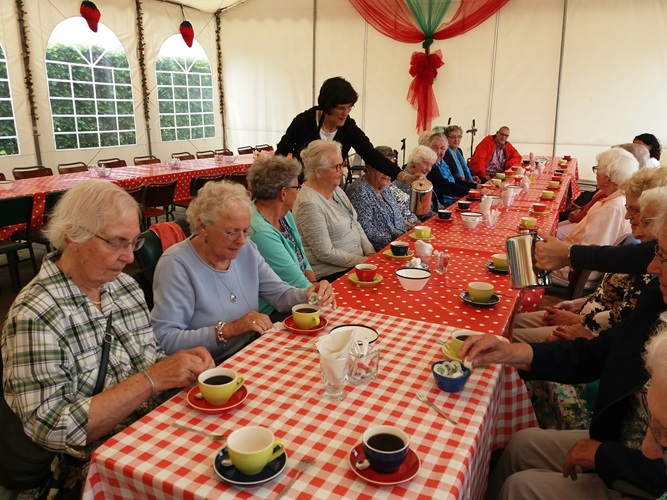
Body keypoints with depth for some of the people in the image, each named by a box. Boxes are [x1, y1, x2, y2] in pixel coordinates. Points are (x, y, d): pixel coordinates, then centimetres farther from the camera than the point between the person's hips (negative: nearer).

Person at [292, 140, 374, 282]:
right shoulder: (309, 204, -21)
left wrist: (371, 253, 1)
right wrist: (364, 261, -14)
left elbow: (355, 224, 14)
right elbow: (325, 254, -19)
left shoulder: (336, 189, 6)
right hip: (331, 274, -8)